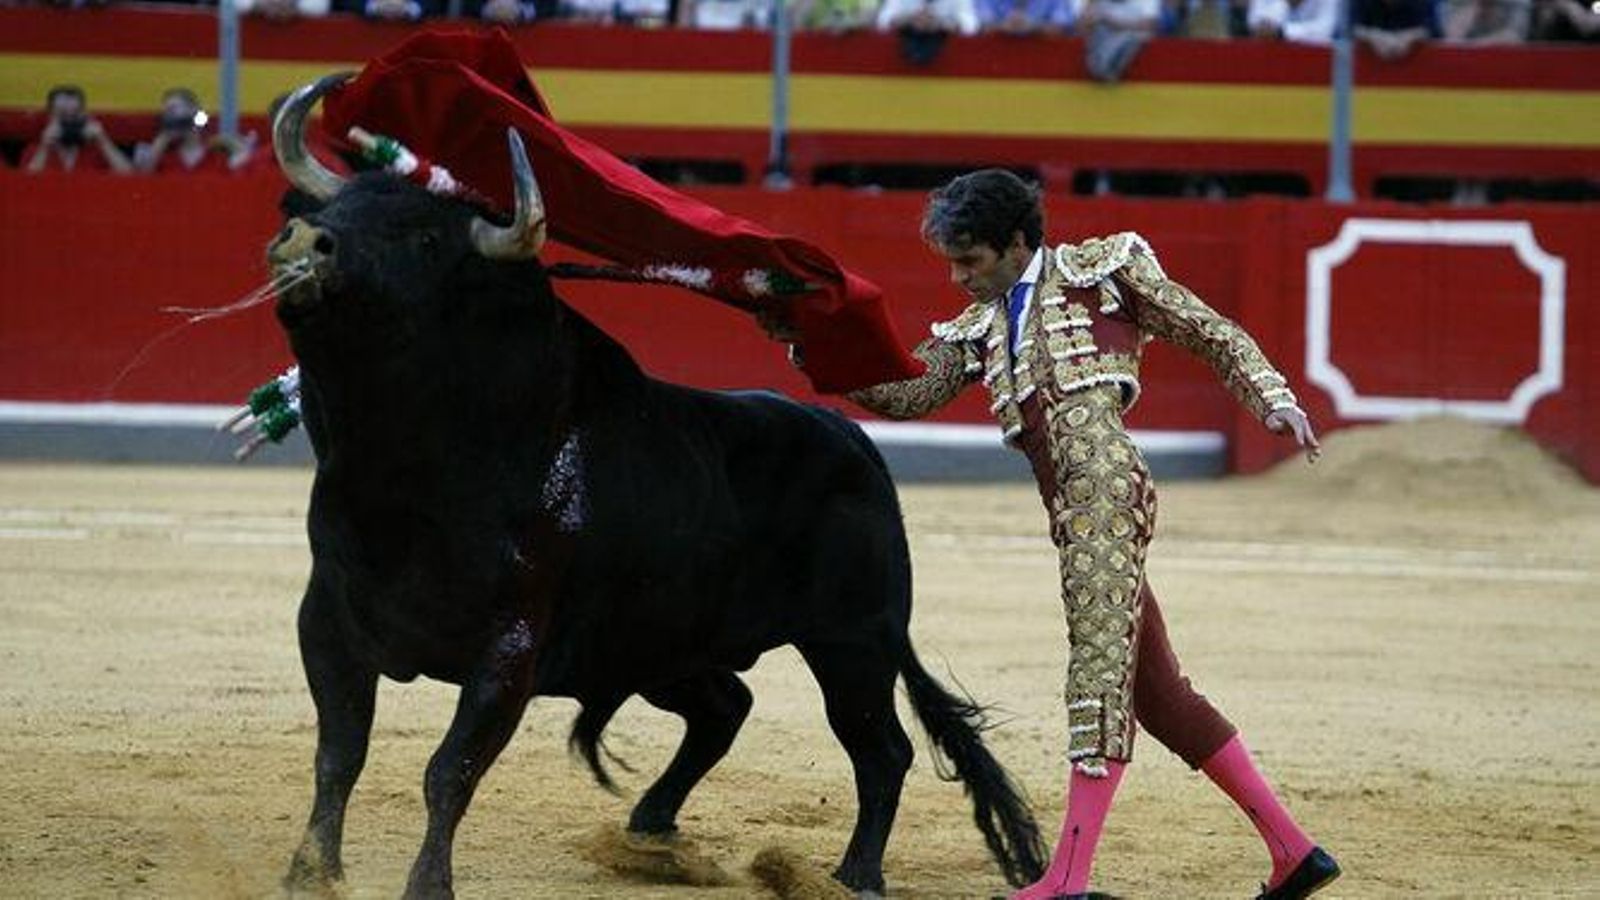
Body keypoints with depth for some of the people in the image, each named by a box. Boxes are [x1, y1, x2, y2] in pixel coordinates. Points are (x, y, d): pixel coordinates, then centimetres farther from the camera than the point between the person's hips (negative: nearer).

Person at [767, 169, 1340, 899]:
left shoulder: (1103, 269, 8)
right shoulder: (980, 331, 24)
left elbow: (1214, 337, 9)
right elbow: (907, 396, 15)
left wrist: (1275, 401, -4)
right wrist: (812, 344, 6)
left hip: (1105, 482, -8)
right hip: (1072, 513, 8)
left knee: (1102, 665, -14)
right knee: (1152, 687, 9)